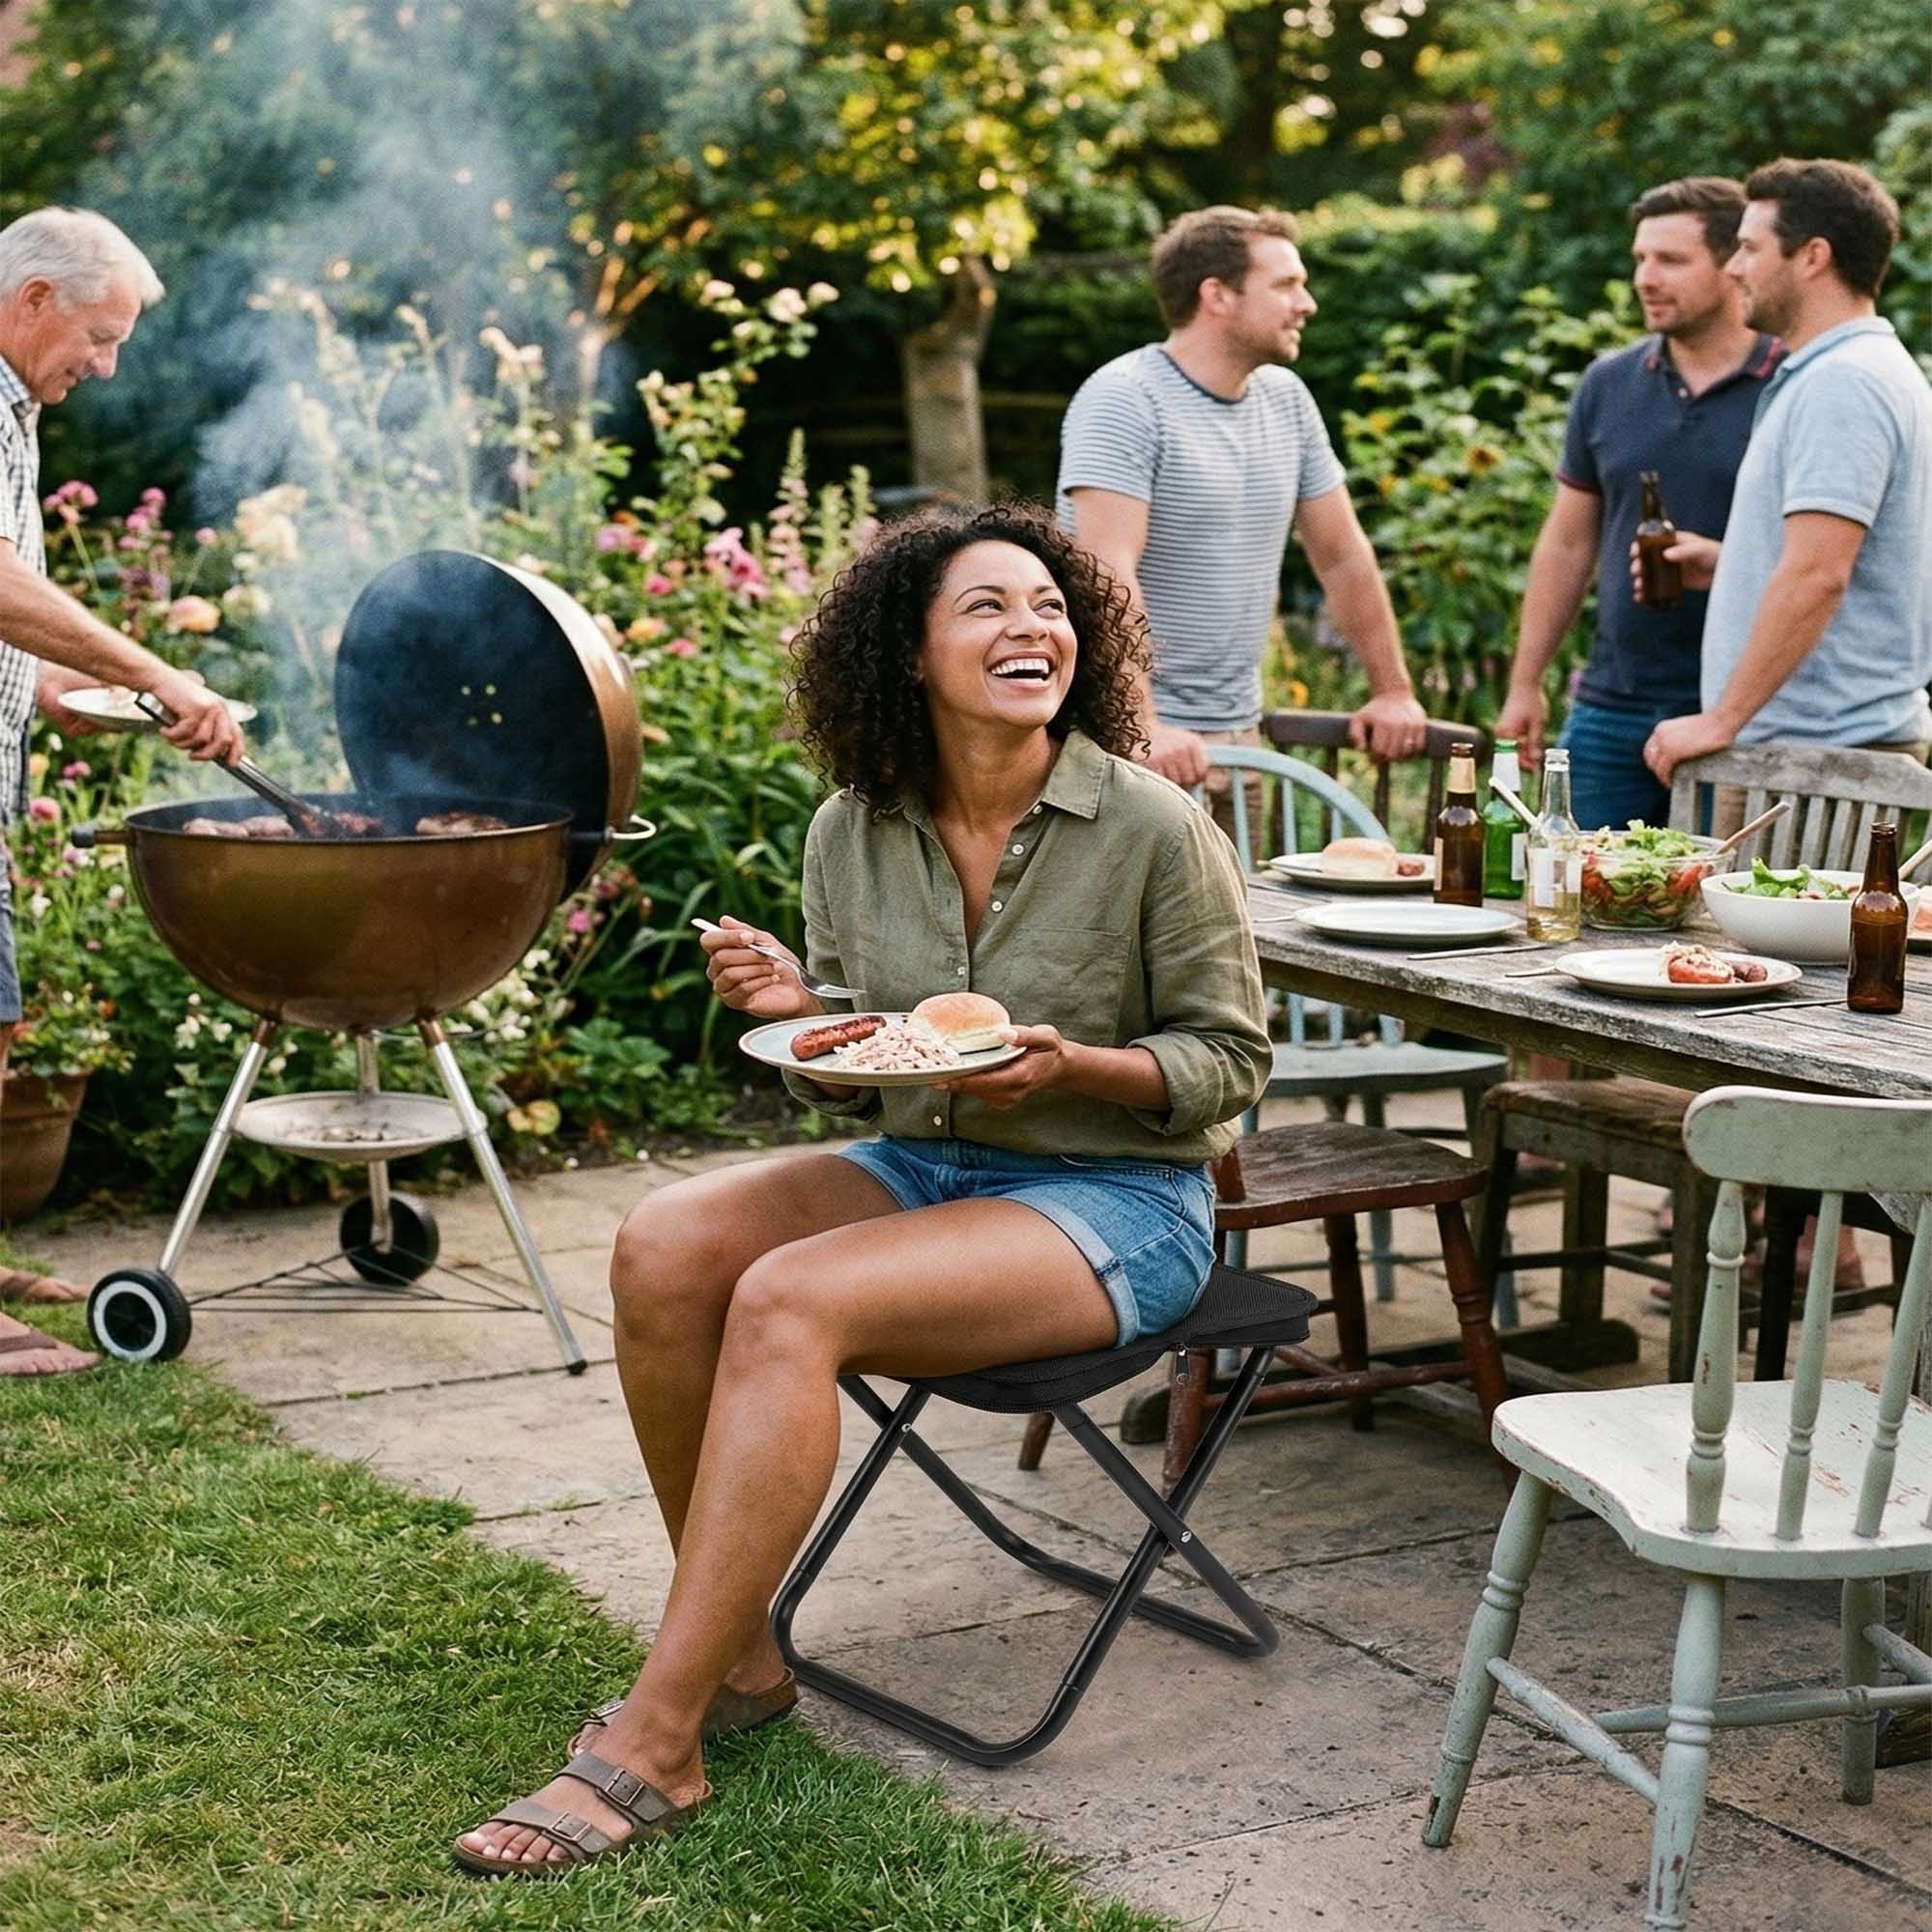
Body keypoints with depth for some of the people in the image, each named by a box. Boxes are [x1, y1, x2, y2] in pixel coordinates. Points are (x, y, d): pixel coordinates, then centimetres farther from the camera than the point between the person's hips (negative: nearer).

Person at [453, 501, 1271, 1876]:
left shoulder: (1155, 829, -12)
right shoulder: (853, 834, 2)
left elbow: (1230, 1058, -5)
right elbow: (854, 1083, 12)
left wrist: (1072, 1065, -22)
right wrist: (793, 1011, -10)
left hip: (1117, 1198, -6)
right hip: (919, 1166, 6)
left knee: (789, 1301, -29)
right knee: (663, 1248, -21)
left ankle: (651, 1746, -25)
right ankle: (740, 1655, -5)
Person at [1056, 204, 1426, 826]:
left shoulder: (1287, 400, 12)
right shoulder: (1123, 401, -12)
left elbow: (1343, 556, 19)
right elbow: (1109, 574, -23)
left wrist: (1393, 691, 14)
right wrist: (1143, 727, -32)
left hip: (1237, 730, 7)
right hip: (1131, 737, -7)